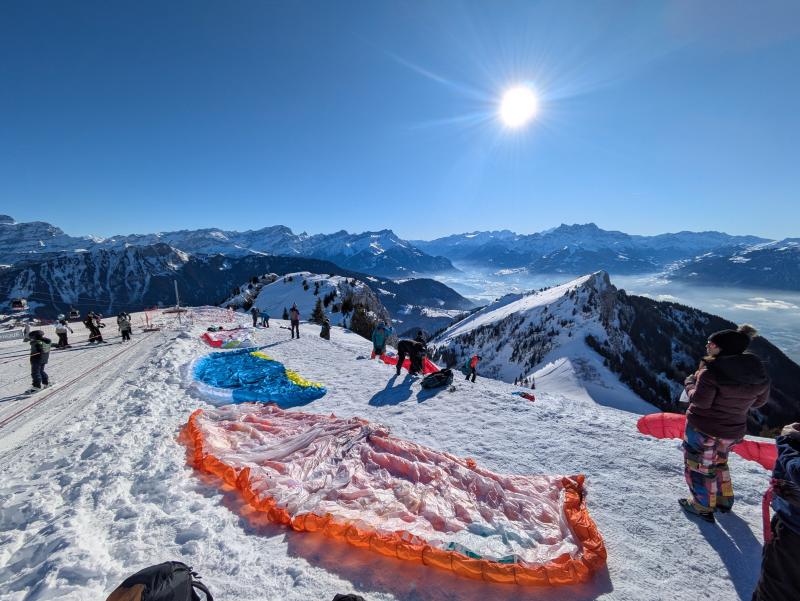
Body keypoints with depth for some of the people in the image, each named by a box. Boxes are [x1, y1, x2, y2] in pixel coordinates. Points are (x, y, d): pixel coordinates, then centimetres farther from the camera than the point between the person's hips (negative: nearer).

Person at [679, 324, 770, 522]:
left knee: (699, 466, 13)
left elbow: (699, 401, -25)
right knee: (719, 462, 30)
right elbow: (758, 402, 10)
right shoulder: (760, 375, -4)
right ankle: (725, 500, 43)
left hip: (702, 428, -6)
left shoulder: (712, 371, -26)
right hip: (733, 431, 7)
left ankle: (703, 507, 26)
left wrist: (690, 381, -10)